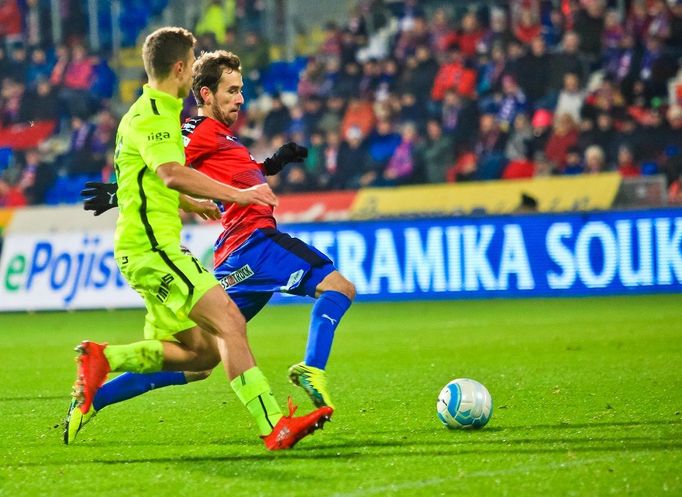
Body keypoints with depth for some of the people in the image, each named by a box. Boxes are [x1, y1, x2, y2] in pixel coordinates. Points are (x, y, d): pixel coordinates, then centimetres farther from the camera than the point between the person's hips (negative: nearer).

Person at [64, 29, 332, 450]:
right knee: (228, 321, -21)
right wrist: (238, 194, -29)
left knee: (201, 353, 9)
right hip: (151, 246, -11)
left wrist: (192, 204, 47)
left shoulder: (157, 112, 21)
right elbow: (173, 174, -30)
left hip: (152, 246, 11)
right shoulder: (152, 116, -12)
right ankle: (274, 426, -29)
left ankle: (102, 358, 10)